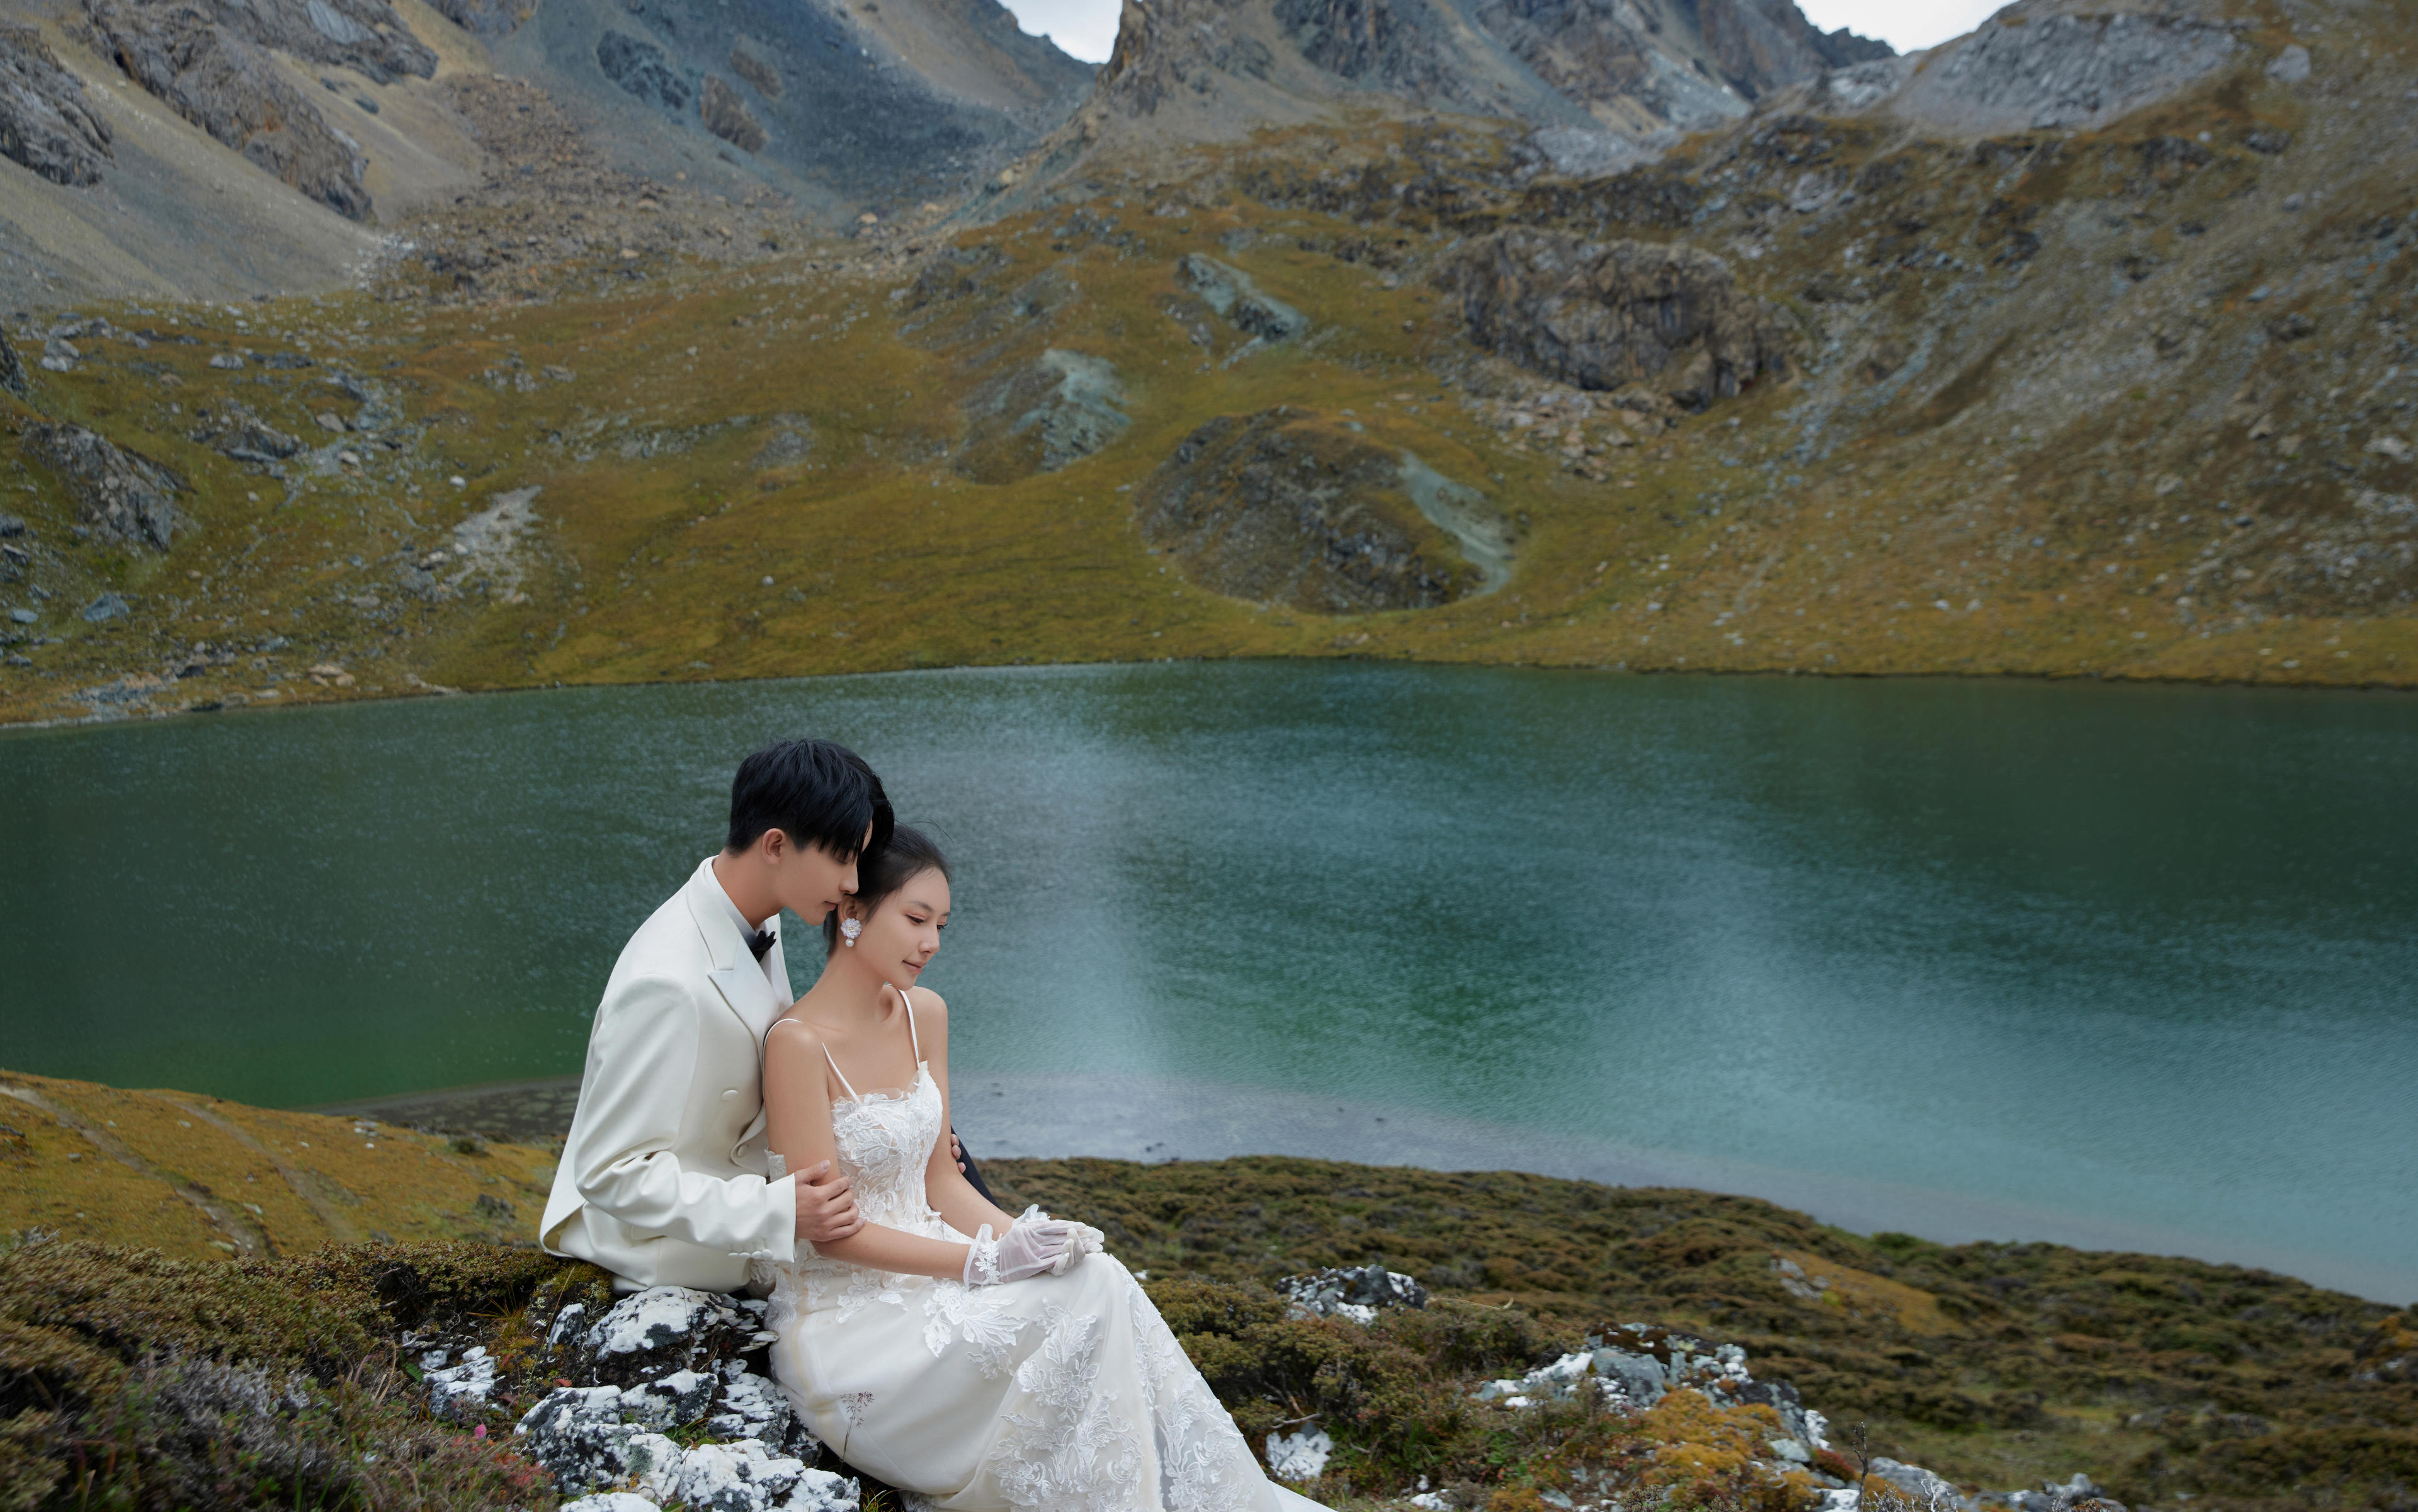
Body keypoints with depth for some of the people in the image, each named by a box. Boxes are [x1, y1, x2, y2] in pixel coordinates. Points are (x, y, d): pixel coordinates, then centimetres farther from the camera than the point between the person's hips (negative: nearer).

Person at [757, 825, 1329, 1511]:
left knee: (1096, 1275, -20)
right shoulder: (797, 1042, -17)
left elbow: (940, 1178, 10)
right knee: (1082, 1297, -24)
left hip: (920, 1266, 7)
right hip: (842, 1319, -6)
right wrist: (985, 1262, -21)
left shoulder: (924, 1015, 6)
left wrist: (1019, 1236, -9)